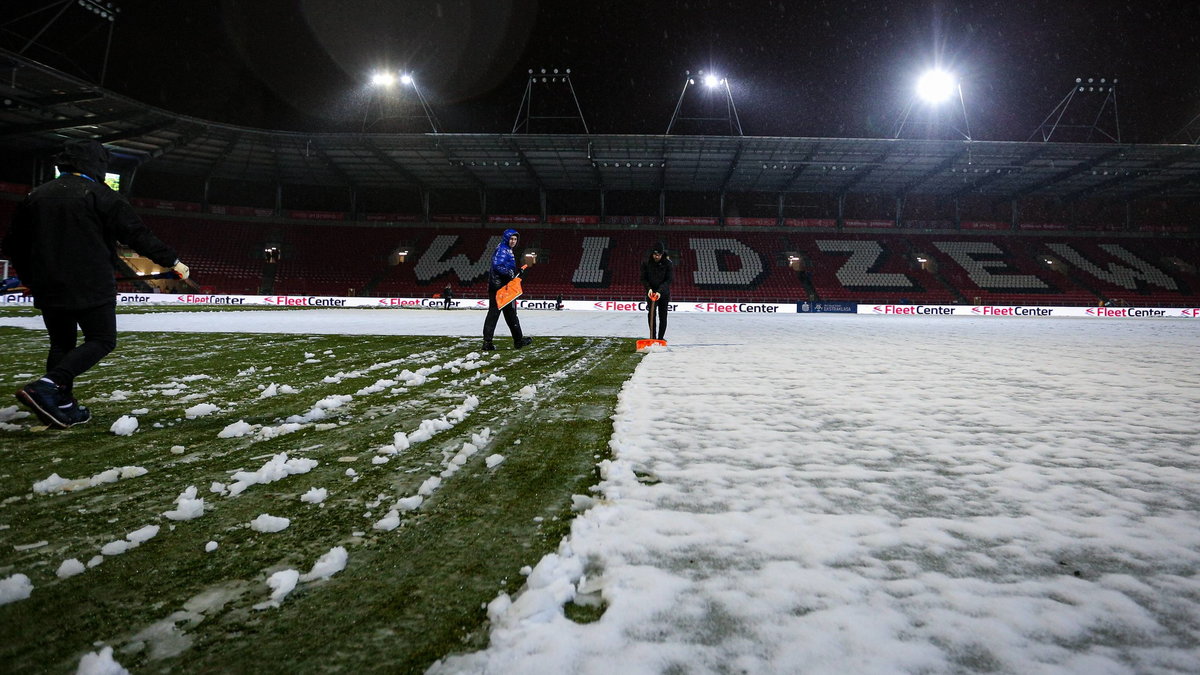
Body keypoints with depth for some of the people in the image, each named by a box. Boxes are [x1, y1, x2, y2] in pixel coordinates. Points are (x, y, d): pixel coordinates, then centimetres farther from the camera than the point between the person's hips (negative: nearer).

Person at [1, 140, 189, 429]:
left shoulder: (36, 196, 12)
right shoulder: (100, 195, -6)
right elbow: (137, 235, -11)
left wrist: (31, 278, 29)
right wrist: (171, 260, -3)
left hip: (48, 289, 6)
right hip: (91, 287, -6)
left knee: (61, 344, 15)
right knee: (102, 340, 3)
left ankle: (62, 407, 15)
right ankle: (47, 387, -14)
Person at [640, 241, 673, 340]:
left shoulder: (668, 264, -9)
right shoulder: (647, 263, -4)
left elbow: (669, 280, -12)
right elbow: (643, 278, 0)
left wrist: (660, 291, -23)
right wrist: (649, 288, -17)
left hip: (663, 293, -1)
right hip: (651, 292, 1)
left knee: (663, 316, 2)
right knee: (651, 314, -8)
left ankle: (660, 338, 10)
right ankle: (652, 337, 0)